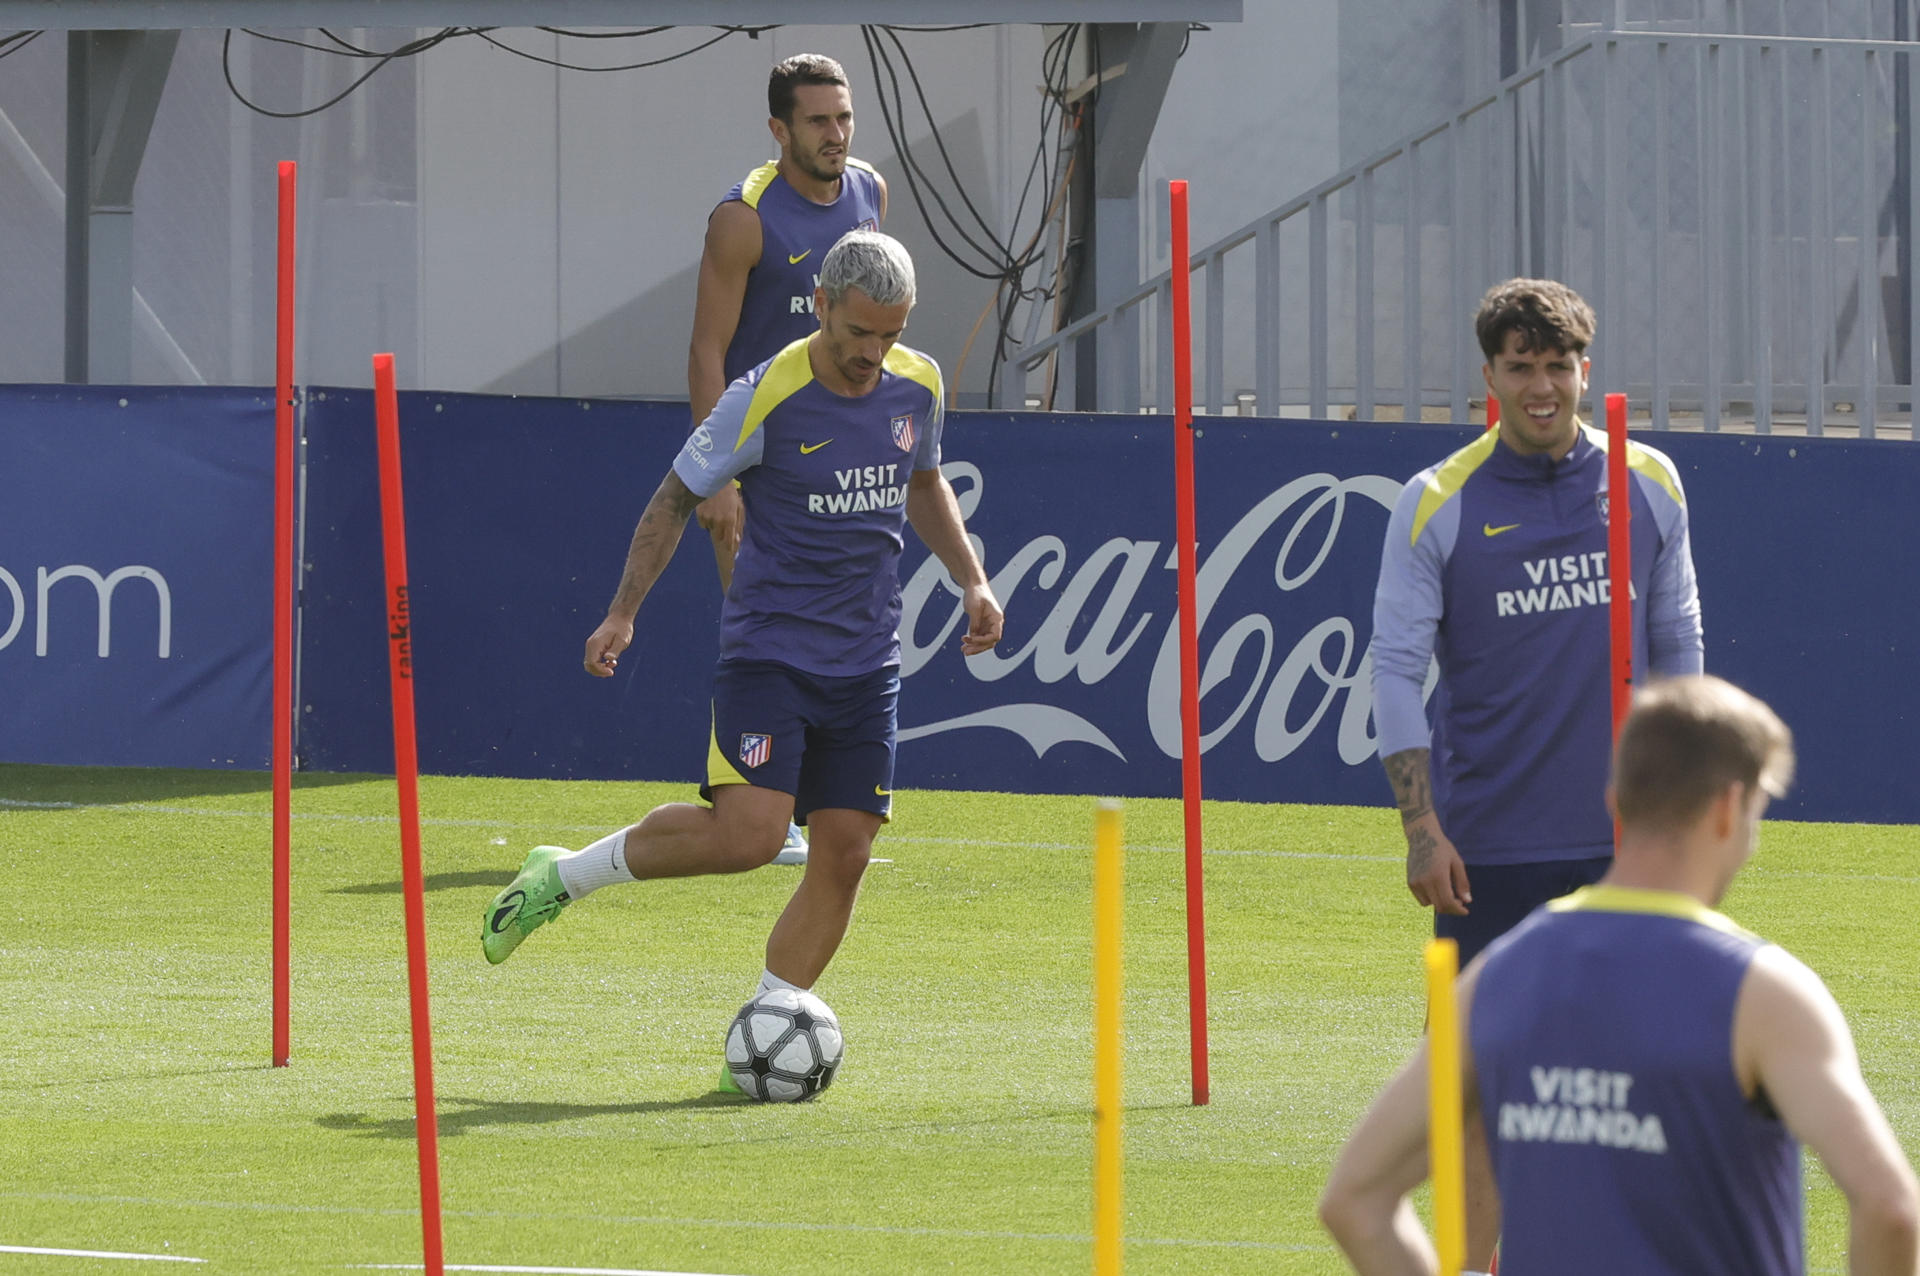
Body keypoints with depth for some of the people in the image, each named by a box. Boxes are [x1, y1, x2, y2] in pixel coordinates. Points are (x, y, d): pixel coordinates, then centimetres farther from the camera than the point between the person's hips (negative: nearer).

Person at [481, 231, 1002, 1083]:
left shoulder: (918, 387, 3)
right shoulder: (768, 398, -14)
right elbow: (676, 499, -3)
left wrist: (971, 581, 13)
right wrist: (623, 613, -8)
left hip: (866, 662, 5)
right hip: (768, 651, -5)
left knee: (844, 851, -4)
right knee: (748, 831, -20)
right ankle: (563, 877, 1)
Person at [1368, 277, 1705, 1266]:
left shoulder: (1648, 485, 5)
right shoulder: (1437, 505, -3)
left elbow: (1674, 645, 13)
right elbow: (1396, 669, -3)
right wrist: (1421, 827, -10)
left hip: (1620, 838, 2)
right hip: (1487, 842, -2)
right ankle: (1473, 1259, 9)